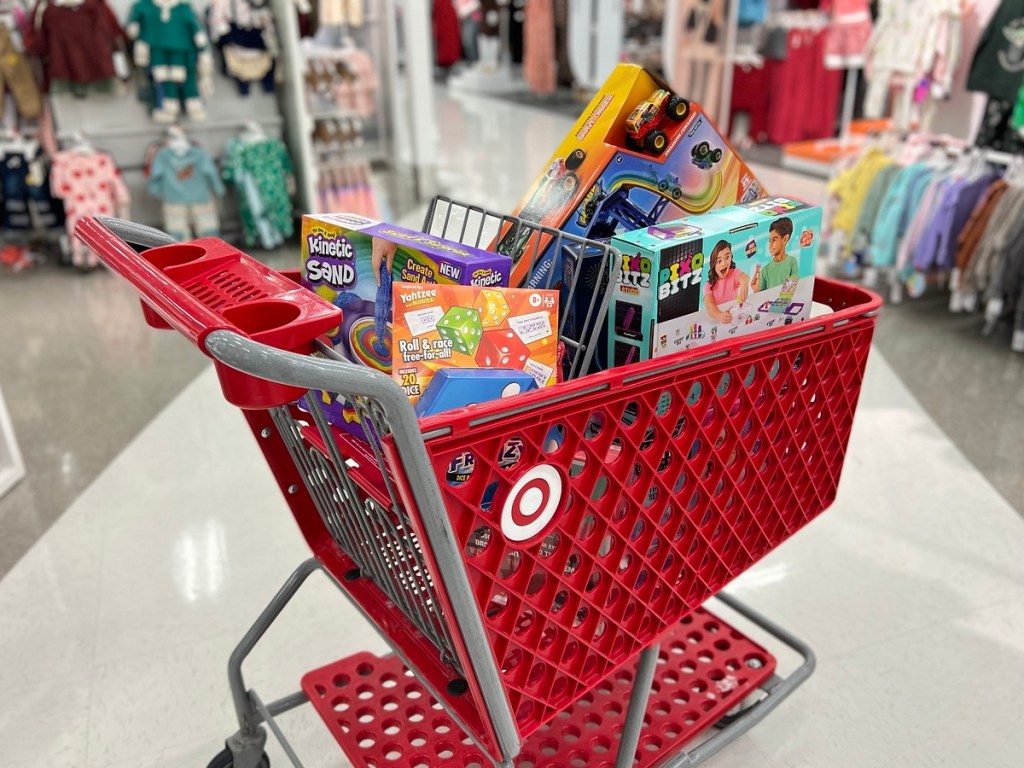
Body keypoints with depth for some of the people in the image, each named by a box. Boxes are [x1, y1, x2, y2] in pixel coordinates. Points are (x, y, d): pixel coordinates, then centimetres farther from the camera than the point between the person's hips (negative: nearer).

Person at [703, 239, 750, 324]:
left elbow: (744, 277, -20)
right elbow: (709, 304, -16)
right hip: (718, 322, -1)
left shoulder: (734, 273, 3)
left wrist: (744, 283, -44)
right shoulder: (708, 286, 2)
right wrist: (720, 316, -37)